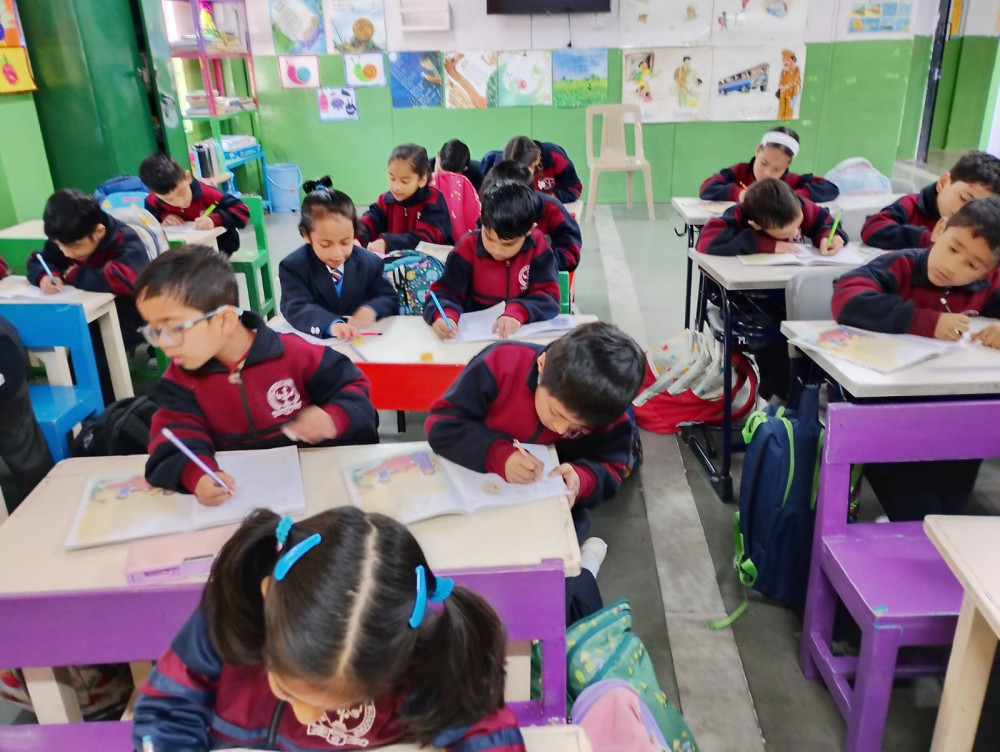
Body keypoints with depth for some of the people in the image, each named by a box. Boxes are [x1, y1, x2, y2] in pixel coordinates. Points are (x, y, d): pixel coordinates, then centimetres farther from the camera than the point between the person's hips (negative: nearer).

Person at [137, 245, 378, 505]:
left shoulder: (294, 352, -10)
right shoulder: (180, 378, -1)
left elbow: (351, 386, -1)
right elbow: (177, 436, -13)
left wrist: (334, 419, -23)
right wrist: (197, 475, -35)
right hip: (236, 491, 2)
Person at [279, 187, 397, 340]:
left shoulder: (370, 262, 1)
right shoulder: (293, 266, -7)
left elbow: (389, 299, 4)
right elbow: (295, 308, -19)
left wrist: (372, 309, -20)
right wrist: (330, 325, -38)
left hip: (363, 340, 2)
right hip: (315, 342, -2)